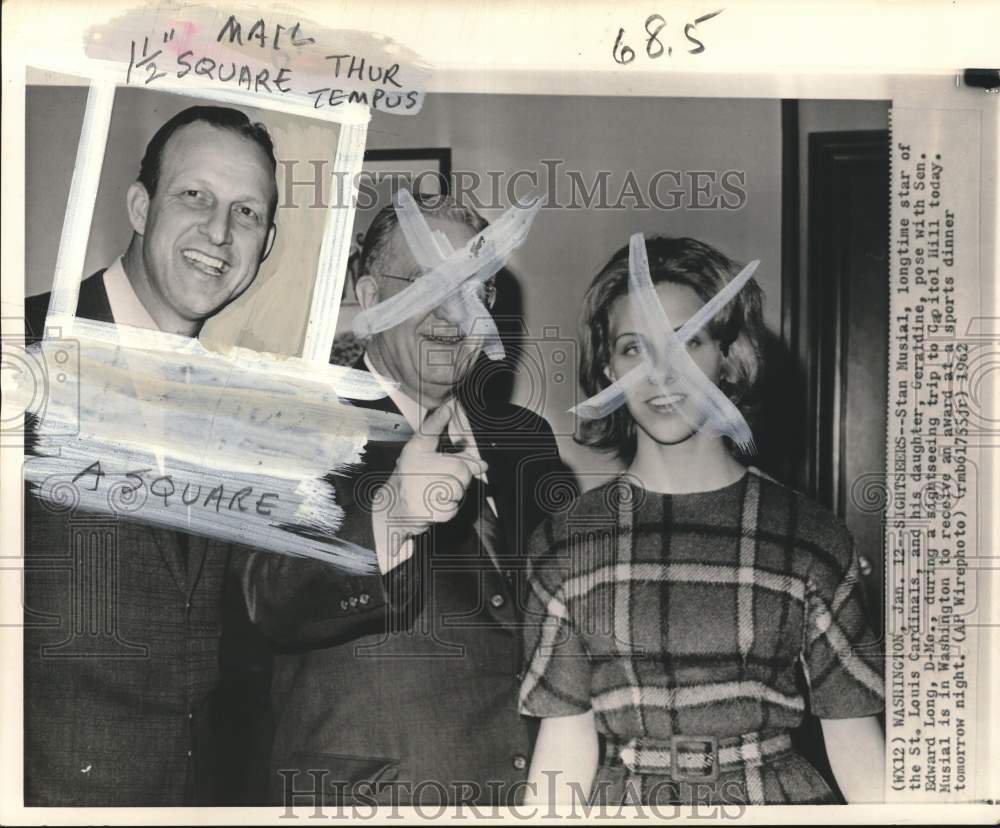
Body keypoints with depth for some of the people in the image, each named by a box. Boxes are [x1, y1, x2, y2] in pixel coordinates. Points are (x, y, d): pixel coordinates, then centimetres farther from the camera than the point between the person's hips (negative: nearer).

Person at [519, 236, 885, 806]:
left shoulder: (813, 539, -5)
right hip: (622, 798, 1)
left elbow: (854, 737, -3)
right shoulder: (565, 545, -3)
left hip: (775, 791, 0)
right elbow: (565, 742, -3)